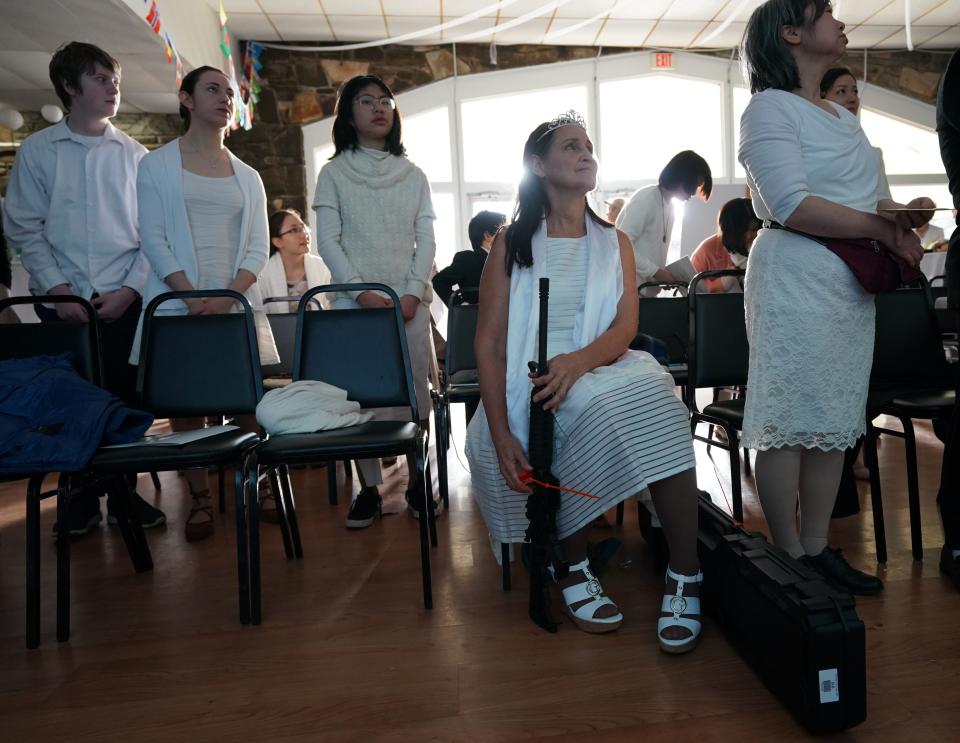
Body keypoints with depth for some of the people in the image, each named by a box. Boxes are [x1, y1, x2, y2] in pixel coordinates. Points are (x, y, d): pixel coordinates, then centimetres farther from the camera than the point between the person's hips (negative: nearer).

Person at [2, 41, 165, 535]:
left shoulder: (134, 154, 7)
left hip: (124, 299, 0)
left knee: (126, 398, 3)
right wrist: (59, 290, -9)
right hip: (62, 301, 0)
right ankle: (82, 499, 18)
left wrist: (129, 290, -7)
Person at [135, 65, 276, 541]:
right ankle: (199, 498, 8)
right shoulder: (156, 165, 7)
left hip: (238, 302, 2)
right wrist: (192, 296, -16)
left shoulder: (247, 177, 15)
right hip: (178, 301, -2)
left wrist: (229, 294, -12)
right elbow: (153, 238, -2)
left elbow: (258, 247, 6)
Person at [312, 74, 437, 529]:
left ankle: (418, 482, 13)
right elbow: (328, 242, 0)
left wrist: (414, 292, -8)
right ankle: (368, 488, 10)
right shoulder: (333, 173, 7)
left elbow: (426, 240, 7)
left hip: (410, 301, 2)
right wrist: (362, 292, -12)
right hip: (354, 300, -1)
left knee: (415, 392, 0)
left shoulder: (413, 175, 12)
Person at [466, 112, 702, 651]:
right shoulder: (512, 243, 7)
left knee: (655, 396, -31)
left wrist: (578, 362, -24)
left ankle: (685, 575, -22)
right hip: (529, 387, -2)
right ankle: (576, 567, -10)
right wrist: (502, 434, -16)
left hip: (604, 372, 2)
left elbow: (625, 328, 1)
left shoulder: (615, 243, 16)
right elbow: (489, 343, -2)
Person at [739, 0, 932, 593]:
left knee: (835, 420, 8)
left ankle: (816, 548, 18)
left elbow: (870, 199, 21)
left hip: (853, 283, 9)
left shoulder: (845, 117, 23)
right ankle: (788, 558, 5)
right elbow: (793, 206, -16)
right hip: (797, 280, -8)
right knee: (790, 420, -5)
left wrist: (905, 216, 0)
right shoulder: (771, 107, -3)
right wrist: (883, 228, -11)